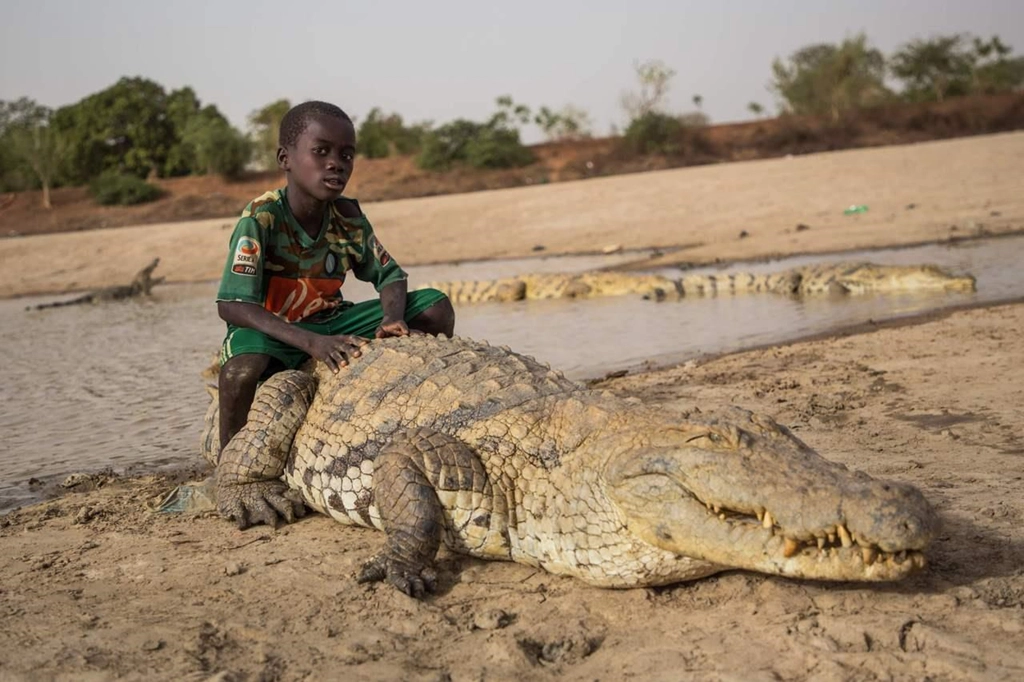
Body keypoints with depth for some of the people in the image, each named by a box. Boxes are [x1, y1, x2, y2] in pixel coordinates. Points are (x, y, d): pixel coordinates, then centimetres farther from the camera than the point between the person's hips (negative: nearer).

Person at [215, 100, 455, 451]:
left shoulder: (348, 216, -7)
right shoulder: (261, 218, -22)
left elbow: (389, 275, 1)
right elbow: (231, 306, -30)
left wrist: (393, 319, -24)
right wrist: (311, 343, -41)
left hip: (330, 323, 5)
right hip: (271, 329, -5)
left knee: (438, 308, -7)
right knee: (243, 370, -41)